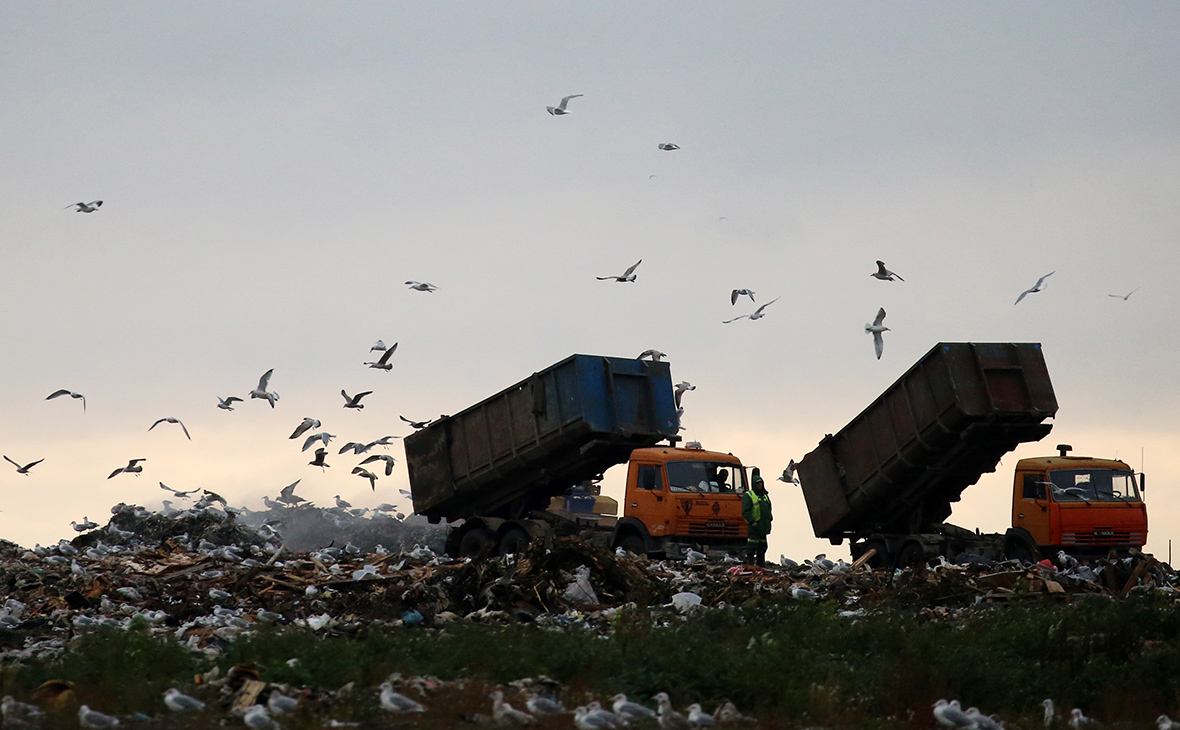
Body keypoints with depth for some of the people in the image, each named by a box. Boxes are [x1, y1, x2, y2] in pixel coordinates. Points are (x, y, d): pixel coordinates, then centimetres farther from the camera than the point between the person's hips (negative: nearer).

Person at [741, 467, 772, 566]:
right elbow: (745, 511, -14)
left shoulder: (764, 495, 18)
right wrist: (752, 521, -21)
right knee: (752, 544, -10)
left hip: (763, 526, 8)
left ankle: (761, 562, 19)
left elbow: (769, 509, 27)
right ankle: (749, 561, -7)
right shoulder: (748, 496, -7)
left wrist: (769, 519, 17)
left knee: (762, 545, 12)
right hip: (754, 526, -8)